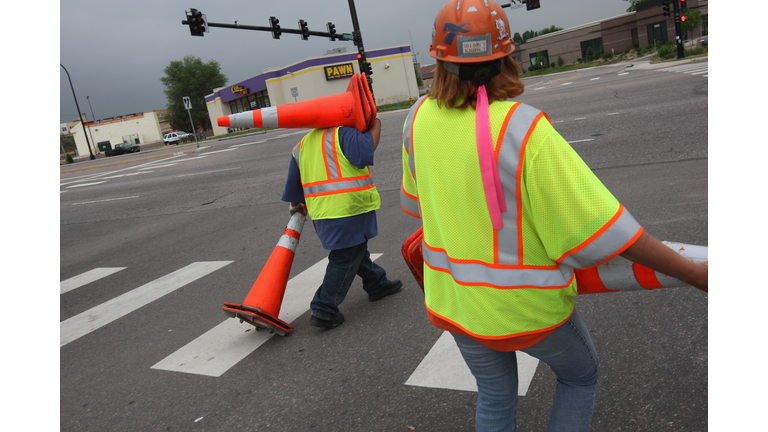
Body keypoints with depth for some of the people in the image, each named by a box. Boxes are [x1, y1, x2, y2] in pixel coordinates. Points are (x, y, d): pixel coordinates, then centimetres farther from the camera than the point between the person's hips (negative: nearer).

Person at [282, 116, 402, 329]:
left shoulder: (303, 144, 18)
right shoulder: (343, 132, -6)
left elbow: (293, 183, 23)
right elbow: (363, 152, -22)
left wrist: (296, 205, 39)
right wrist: (375, 128, -5)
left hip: (321, 211, 9)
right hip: (349, 208, -8)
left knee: (355, 249, 24)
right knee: (345, 259, 0)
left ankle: (377, 284, 41)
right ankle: (324, 311, 3)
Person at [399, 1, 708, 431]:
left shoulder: (420, 117, -11)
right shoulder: (524, 130, -27)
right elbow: (600, 227, -25)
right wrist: (695, 274, -13)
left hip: (453, 298, 5)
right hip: (526, 305, -4)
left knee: (494, 396, 26)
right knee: (580, 376, 27)